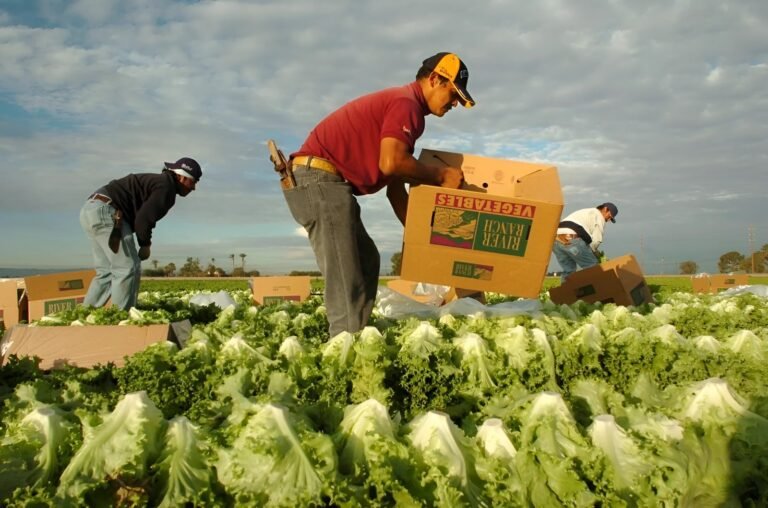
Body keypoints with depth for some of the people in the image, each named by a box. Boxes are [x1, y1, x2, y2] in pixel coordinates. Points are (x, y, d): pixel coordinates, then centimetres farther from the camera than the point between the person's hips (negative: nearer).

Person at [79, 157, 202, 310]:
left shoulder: (158, 181, 24)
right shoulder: (167, 186, -8)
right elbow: (143, 218, -16)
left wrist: (144, 242, 10)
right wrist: (145, 245, -1)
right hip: (106, 211, -10)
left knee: (107, 272, 15)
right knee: (128, 268, -9)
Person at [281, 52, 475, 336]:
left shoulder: (403, 106, 23)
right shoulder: (406, 103, -8)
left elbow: (395, 187, 22)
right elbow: (391, 163, -23)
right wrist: (441, 176, -8)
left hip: (322, 182, 11)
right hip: (319, 179, -11)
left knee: (367, 261, 13)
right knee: (344, 277, -12)